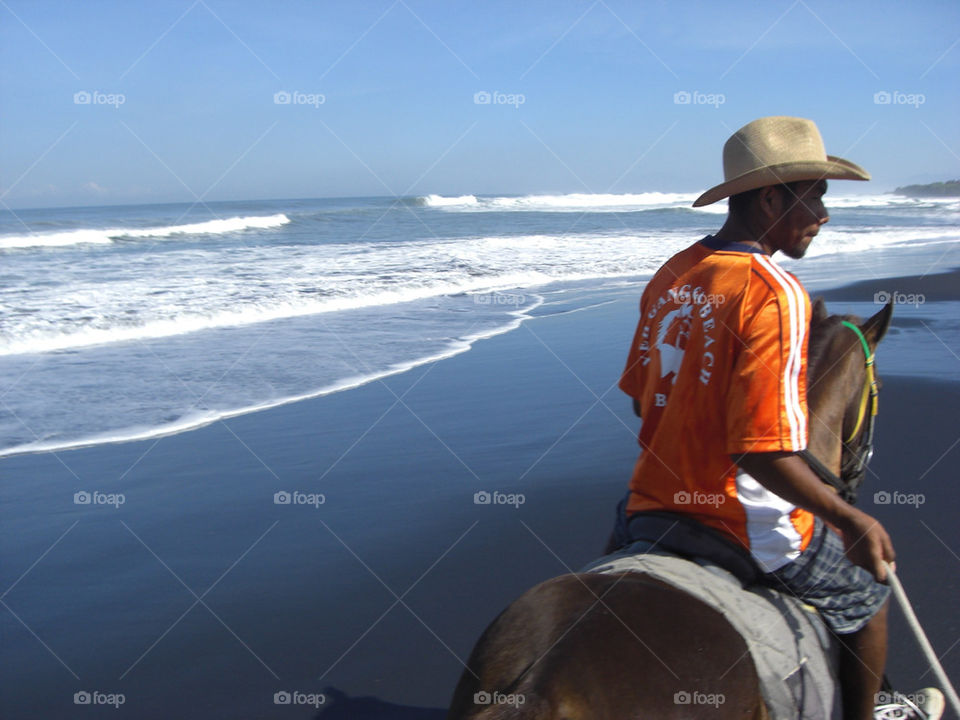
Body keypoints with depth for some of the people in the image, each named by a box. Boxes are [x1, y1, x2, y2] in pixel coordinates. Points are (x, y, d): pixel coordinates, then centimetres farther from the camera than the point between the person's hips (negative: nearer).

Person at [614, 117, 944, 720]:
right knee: (868, 585, 21)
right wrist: (851, 521, -16)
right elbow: (765, 450, -27)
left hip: (654, 507, 6)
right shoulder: (774, 294, -22)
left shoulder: (671, 276, 2)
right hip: (746, 531, -6)